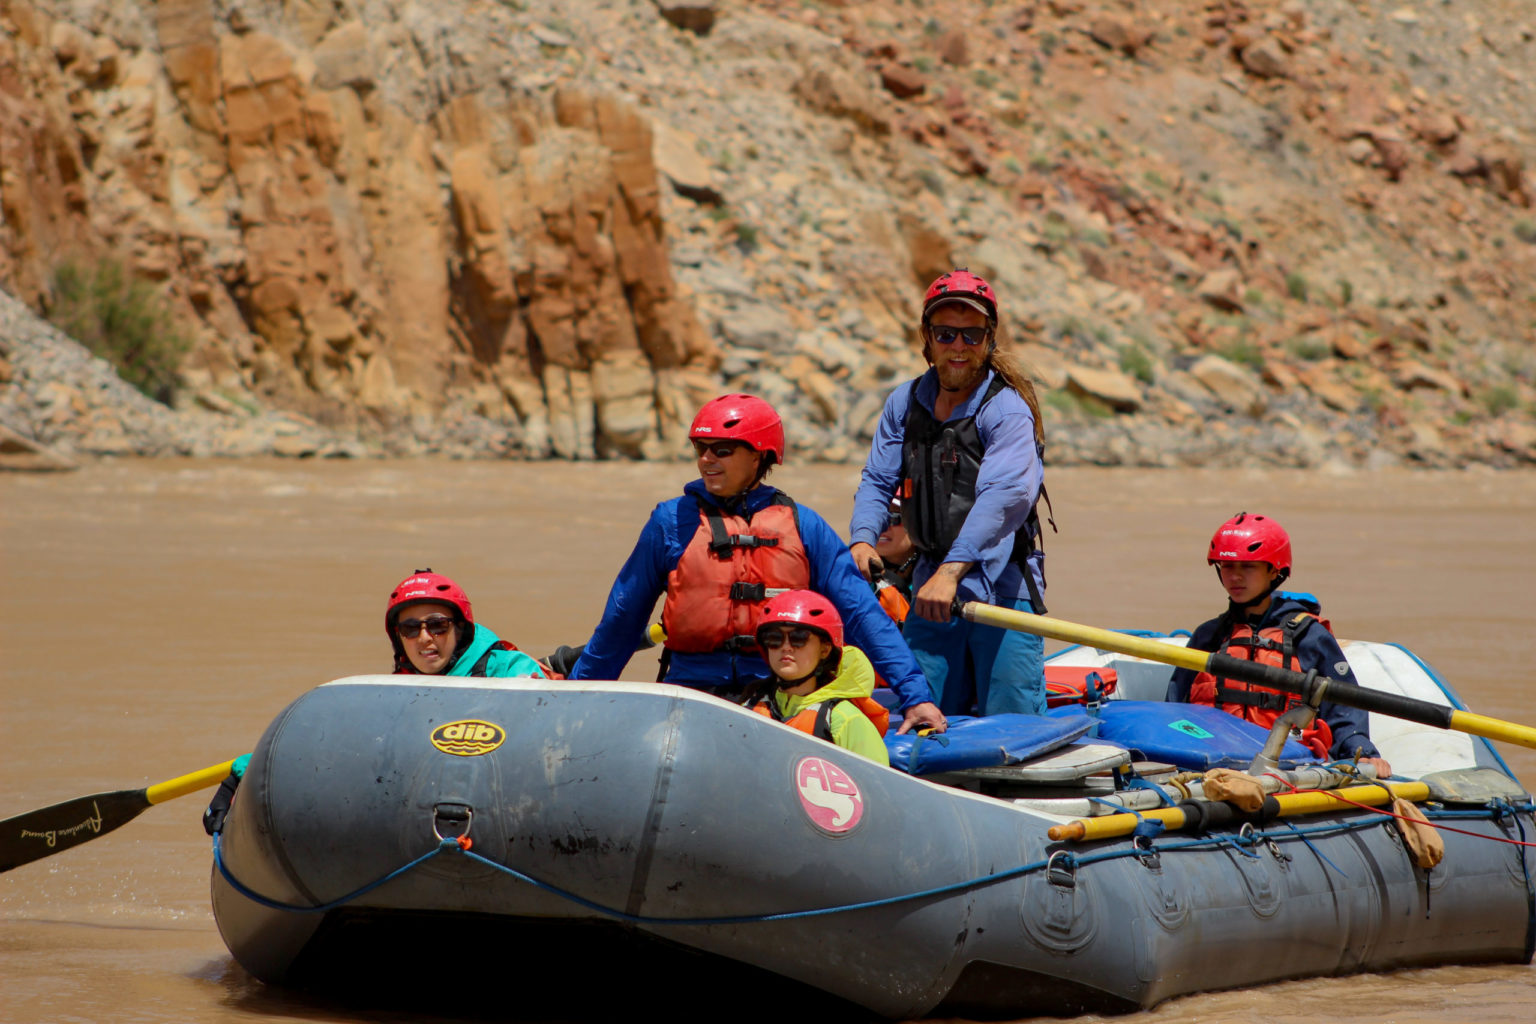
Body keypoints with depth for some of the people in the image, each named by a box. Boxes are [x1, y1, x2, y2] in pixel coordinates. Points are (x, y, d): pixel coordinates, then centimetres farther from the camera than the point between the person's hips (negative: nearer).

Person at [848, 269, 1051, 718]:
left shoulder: (1007, 409, -11)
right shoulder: (904, 403, 9)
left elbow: (1004, 495, -25)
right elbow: (878, 480, 9)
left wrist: (952, 571, -35)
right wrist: (863, 539, -13)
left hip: (1001, 584, -5)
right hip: (931, 583, 5)